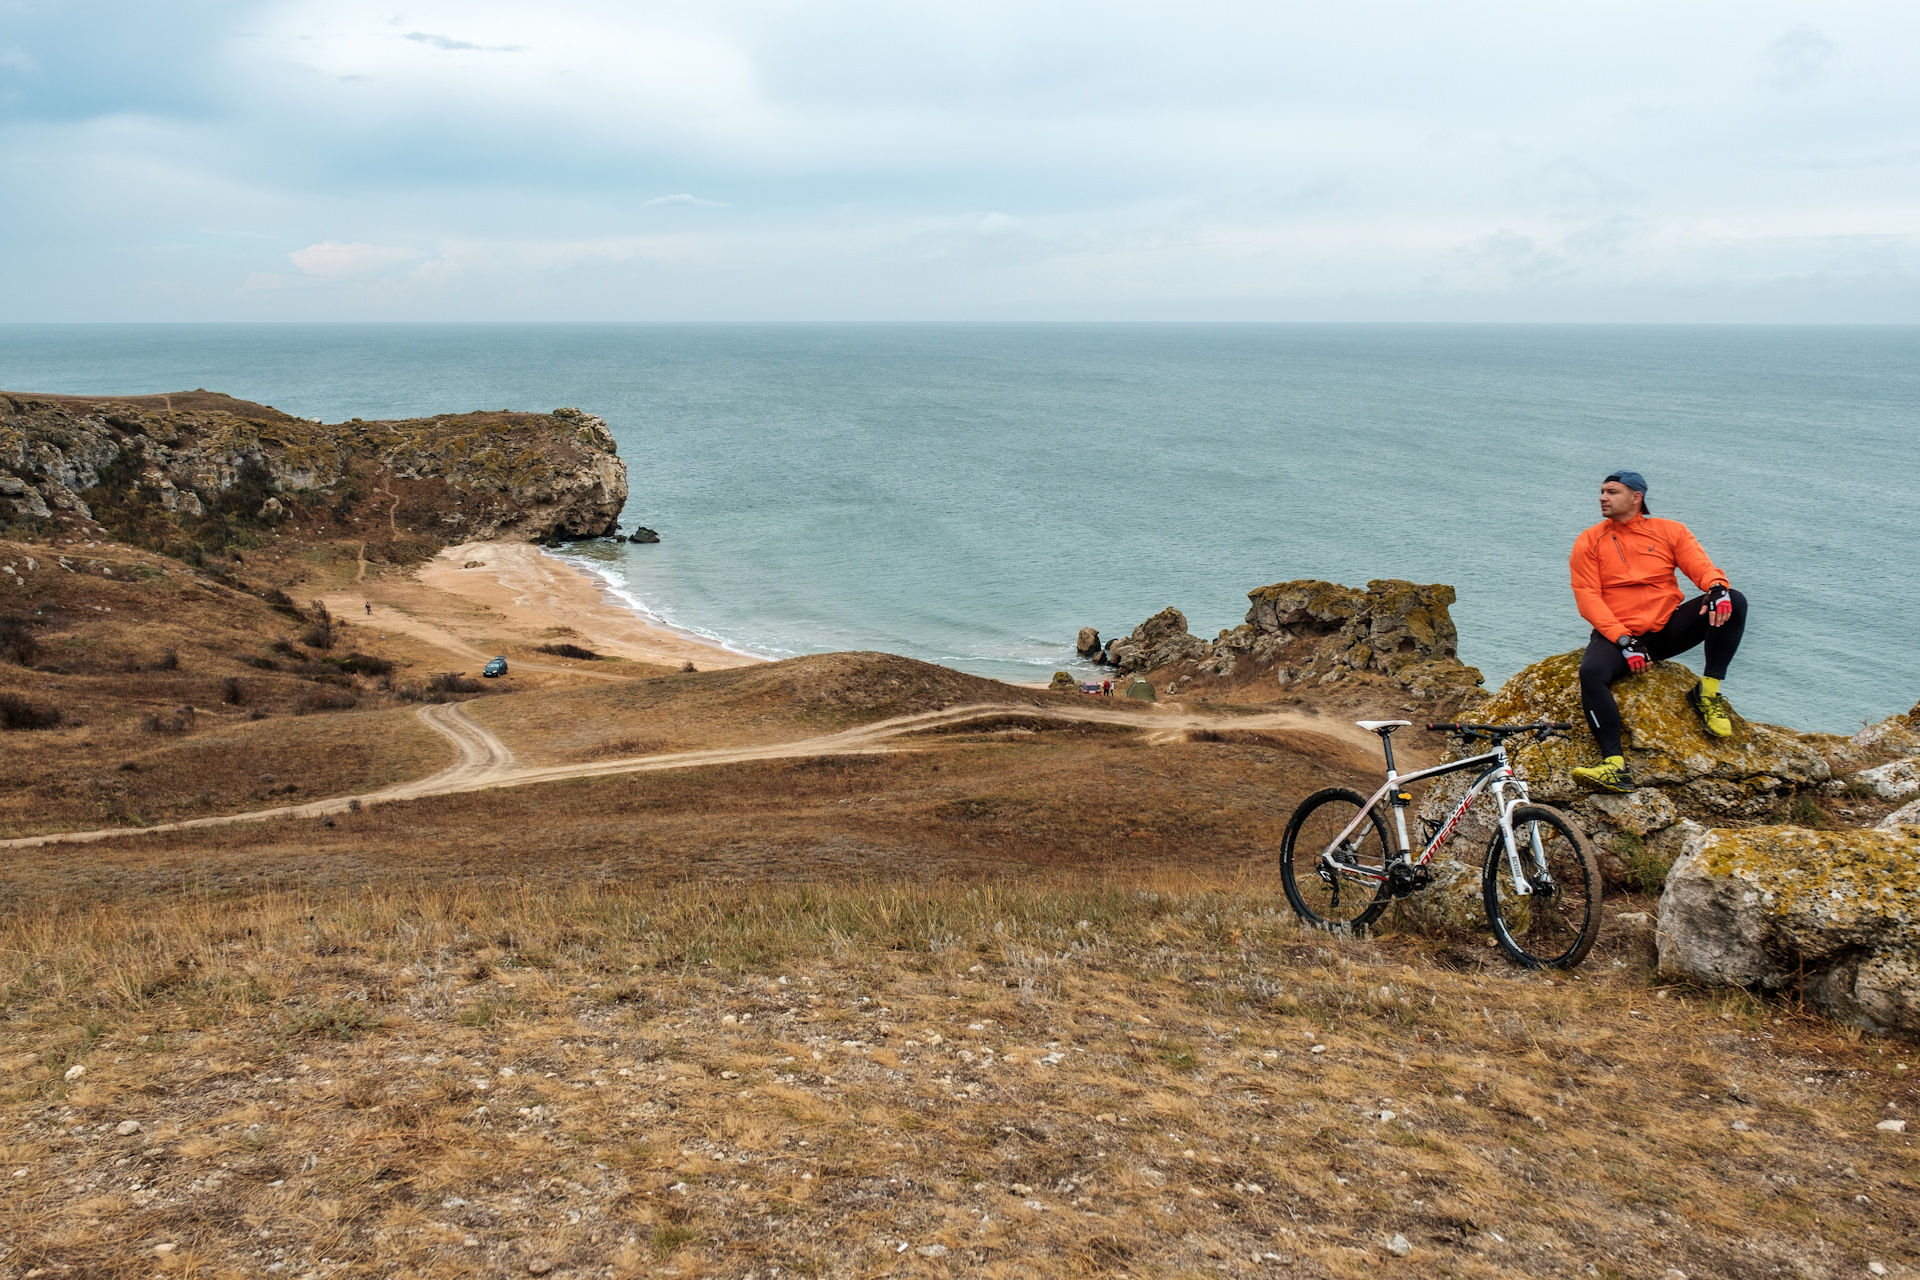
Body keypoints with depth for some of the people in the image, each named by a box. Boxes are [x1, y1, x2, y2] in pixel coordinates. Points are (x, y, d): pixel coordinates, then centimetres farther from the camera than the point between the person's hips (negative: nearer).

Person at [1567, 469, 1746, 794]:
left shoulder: (1670, 531, 9)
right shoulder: (1589, 542, 3)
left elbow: (1700, 565, -1)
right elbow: (1587, 597, -5)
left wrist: (1716, 587, -28)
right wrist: (1622, 639, -18)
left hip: (1668, 628, 2)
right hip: (1618, 635, -2)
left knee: (1733, 601, -18)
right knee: (1591, 672, -35)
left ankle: (1707, 694, -10)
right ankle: (1615, 765, -41)